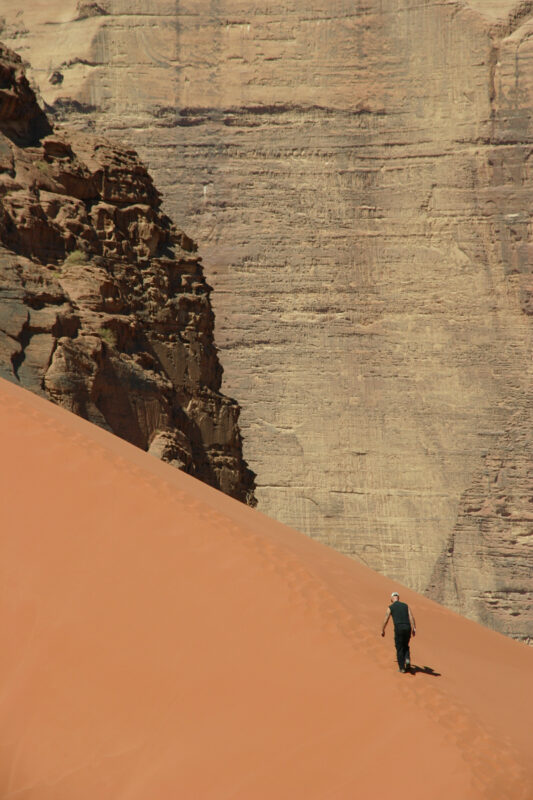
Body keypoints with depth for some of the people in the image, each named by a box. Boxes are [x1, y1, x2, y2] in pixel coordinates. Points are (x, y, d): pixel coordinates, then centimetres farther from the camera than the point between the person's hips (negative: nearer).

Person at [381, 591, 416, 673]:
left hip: (398, 628, -3)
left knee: (399, 648, 7)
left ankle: (402, 667, 5)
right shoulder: (405, 605, 16)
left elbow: (386, 620, 7)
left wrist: (382, 630, 19)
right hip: (407, 627, 3)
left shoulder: (391, 607, 8)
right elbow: (411, 617, 4)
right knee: (405, 646, 22)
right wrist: (414, 628, -1)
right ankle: (407, 659, -4)